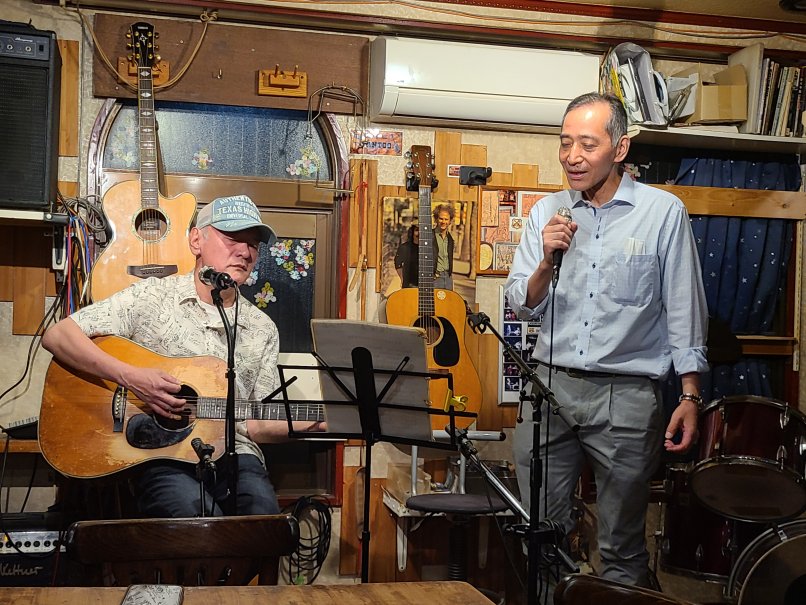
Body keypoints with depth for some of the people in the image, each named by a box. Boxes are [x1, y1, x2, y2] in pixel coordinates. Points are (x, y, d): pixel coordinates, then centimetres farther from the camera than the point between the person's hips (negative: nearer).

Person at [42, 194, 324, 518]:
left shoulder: (262, 330, 14)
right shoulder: (152, 297, 3)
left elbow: (256, 425, 13)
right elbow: (57, 336, -4)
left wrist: (308, 423, -7)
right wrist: (130, 376, -16)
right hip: (159, 455, -3)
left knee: (262, 509, -30)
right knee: (195, 512, -33)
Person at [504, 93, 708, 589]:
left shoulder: (664, 212, -3)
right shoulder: (547, 213, 6)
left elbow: (685, 314, -1)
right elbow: (523, 306, 6)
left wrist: (690, 397, -4)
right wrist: (547, 261, -12)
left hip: (627, 395, -3)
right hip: (549, 385, 3)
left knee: (622, 549, 8)